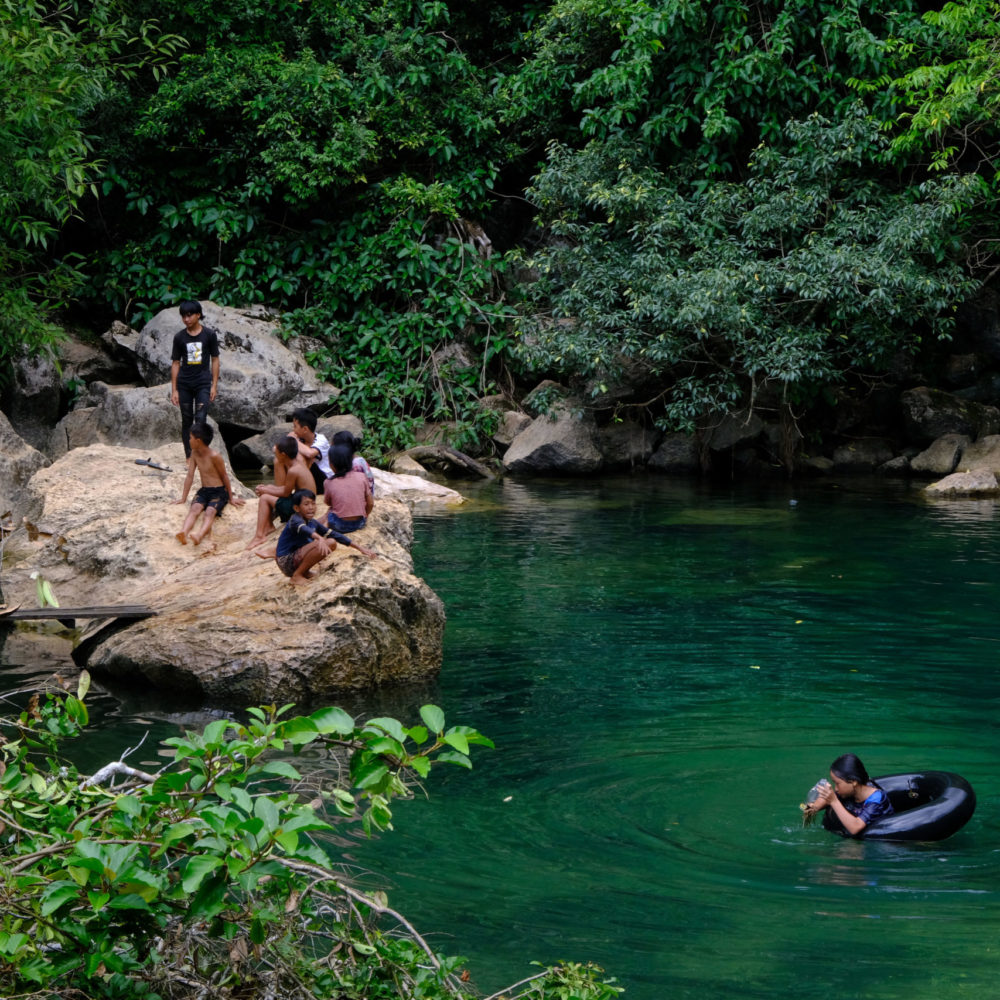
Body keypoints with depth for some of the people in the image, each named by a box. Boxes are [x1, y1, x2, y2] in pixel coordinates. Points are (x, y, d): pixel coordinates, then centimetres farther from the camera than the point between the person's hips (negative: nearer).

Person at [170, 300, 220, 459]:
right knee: (186, 421, 6)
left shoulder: (209, 334, 0)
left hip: (203, 382, -2)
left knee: (200, 419, -12)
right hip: (184, 384, 2)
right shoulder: (179, 337, 2)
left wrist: (214, 385, -1)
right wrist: (174, 390, 2)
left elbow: (215, 360, 4)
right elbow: (175, 363, 6)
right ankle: (189, 456, 13)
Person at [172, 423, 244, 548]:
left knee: (210, 511, -32)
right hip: (203, 491, 4)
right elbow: (190, 476, 9)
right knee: (195, 508, -27)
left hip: (219, 492, -4)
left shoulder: (214, 456, -13)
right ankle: (184, 533, -55)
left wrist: (231, 497, 2)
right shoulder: (194, 454, 7)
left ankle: (200, 536, -62)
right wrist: (183, 498, 8)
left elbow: (224, 476, -5)